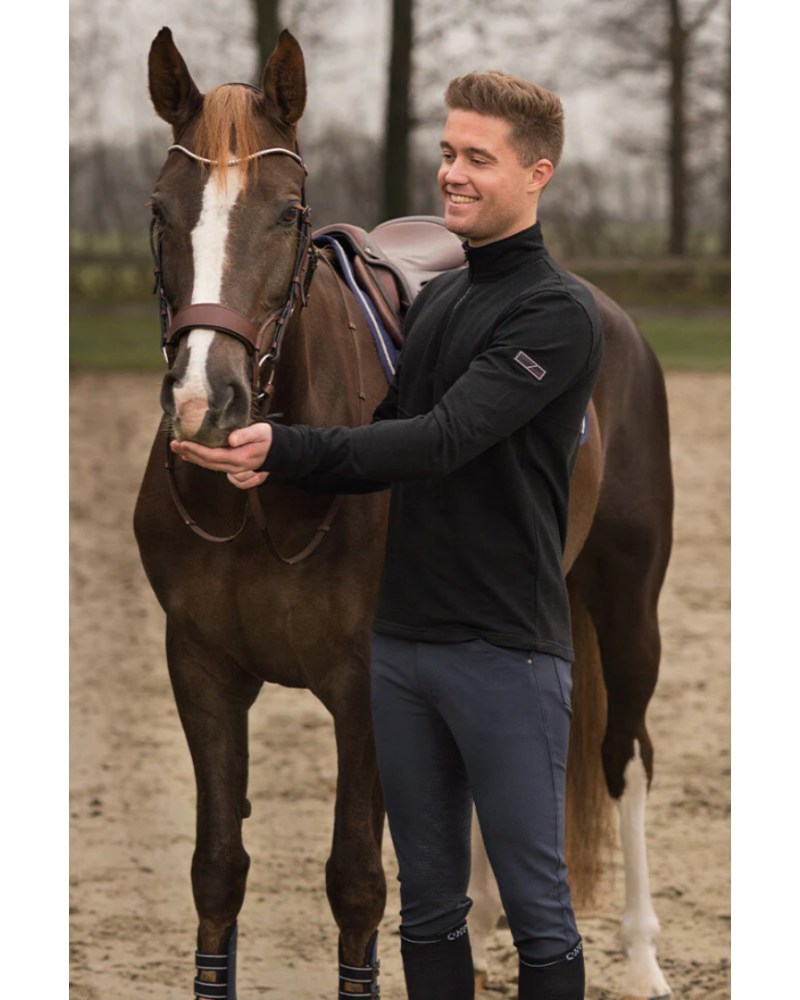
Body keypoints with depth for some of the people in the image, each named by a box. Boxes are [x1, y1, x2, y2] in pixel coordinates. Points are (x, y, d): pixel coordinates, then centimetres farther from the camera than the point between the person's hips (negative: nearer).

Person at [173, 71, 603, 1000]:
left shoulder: (557, 314, -13)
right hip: (402, 643, 8)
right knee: (428, 902, 12)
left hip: (506, 652, -8)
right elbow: (389, 446, 18)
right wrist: (273, 465, -1)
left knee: (536, 906, -1)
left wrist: (287, 448, -29)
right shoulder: (431, 301, 15)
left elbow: (443, 440, -22)